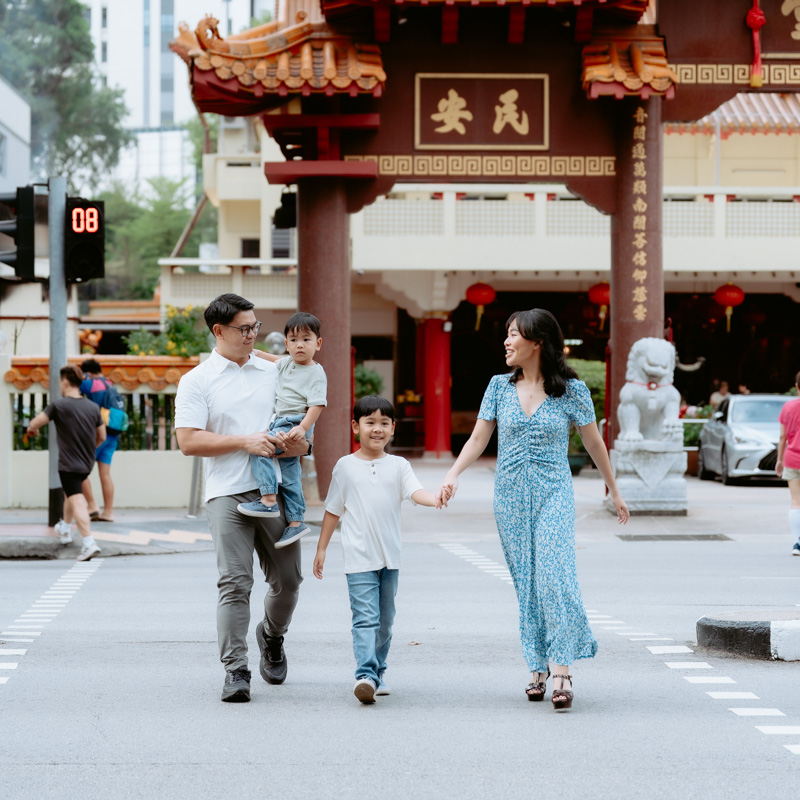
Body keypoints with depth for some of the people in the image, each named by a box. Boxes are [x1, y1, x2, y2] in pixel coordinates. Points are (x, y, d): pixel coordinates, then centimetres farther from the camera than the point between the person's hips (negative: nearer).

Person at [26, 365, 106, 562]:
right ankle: (65, 529, 47)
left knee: (77, 502, -12)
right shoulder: (92, 407, 4)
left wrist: (32, 429, 15)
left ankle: (89, 542, -25)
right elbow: (102, 437, 9)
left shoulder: (59, 405, -13)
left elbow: (35, 424, -10)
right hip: (87, 463, 7)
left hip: (68, 463, -7)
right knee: (71, 493, 29)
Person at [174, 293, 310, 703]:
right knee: (234, 583, -10)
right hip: (228, 494, -4)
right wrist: (245, 442, -13)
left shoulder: (273, 373, 16)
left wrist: (298, 443, -1)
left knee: (287, 578, 7)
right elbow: (188, 441, -7)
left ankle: (271, 638, 35)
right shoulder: (196, 382, 2)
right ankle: (236, 672, -7)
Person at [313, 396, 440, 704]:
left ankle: (377, 673, 22)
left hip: (390, 557, 3)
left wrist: (436, 499, -33)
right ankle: (365, 675, -24)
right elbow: (333, 510, 10)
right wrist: (321, 549, 11)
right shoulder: (346, 466, 4)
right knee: (365, 617, -14)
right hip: (359, 557, -3)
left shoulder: (398, 466, 6)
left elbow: (416, 492, -11)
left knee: (385, 619, 11)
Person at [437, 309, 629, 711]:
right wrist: (452, 475, -7)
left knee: (554, 576, -16)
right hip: (510, 495, 3)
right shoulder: (500, 387, 7)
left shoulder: (571, 390, -2)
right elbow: (478, 439, 9)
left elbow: (593, 442, 7)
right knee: (525, 583, 4)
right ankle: (539, 668, 13)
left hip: (553, 495, -3)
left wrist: (614, 491, 15)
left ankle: (562, 672, -19)